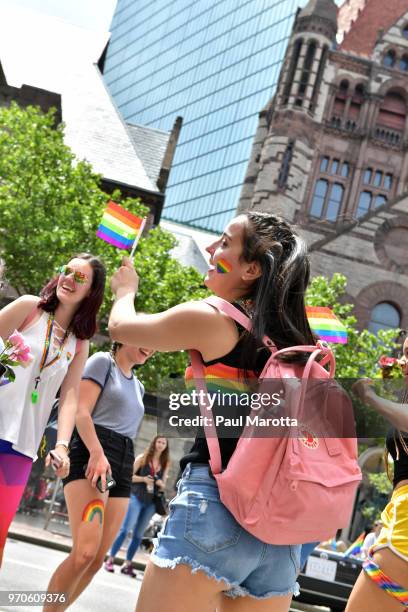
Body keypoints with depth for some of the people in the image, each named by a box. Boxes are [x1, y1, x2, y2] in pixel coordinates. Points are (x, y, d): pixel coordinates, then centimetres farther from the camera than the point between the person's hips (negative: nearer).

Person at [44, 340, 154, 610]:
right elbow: (81, 411, -6)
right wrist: (97, 452, -22)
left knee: (97, 559, -2)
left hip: (123, 468, 7)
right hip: (91, 455, -7)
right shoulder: (103, 361, 6)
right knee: (86, 552, -23)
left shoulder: (138, 386, 26)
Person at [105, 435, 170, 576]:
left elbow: (163, 485, 13)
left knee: (138, 534, 7)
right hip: (137, 497, -4)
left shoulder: (165, 464, 7)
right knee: (125, 529, -8)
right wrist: (143, 479, -17)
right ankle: (110, 559, -3)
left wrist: (161, 483, -10)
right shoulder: (142, 458, -2)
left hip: (151, 502, 4)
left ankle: (127, 564, 13)